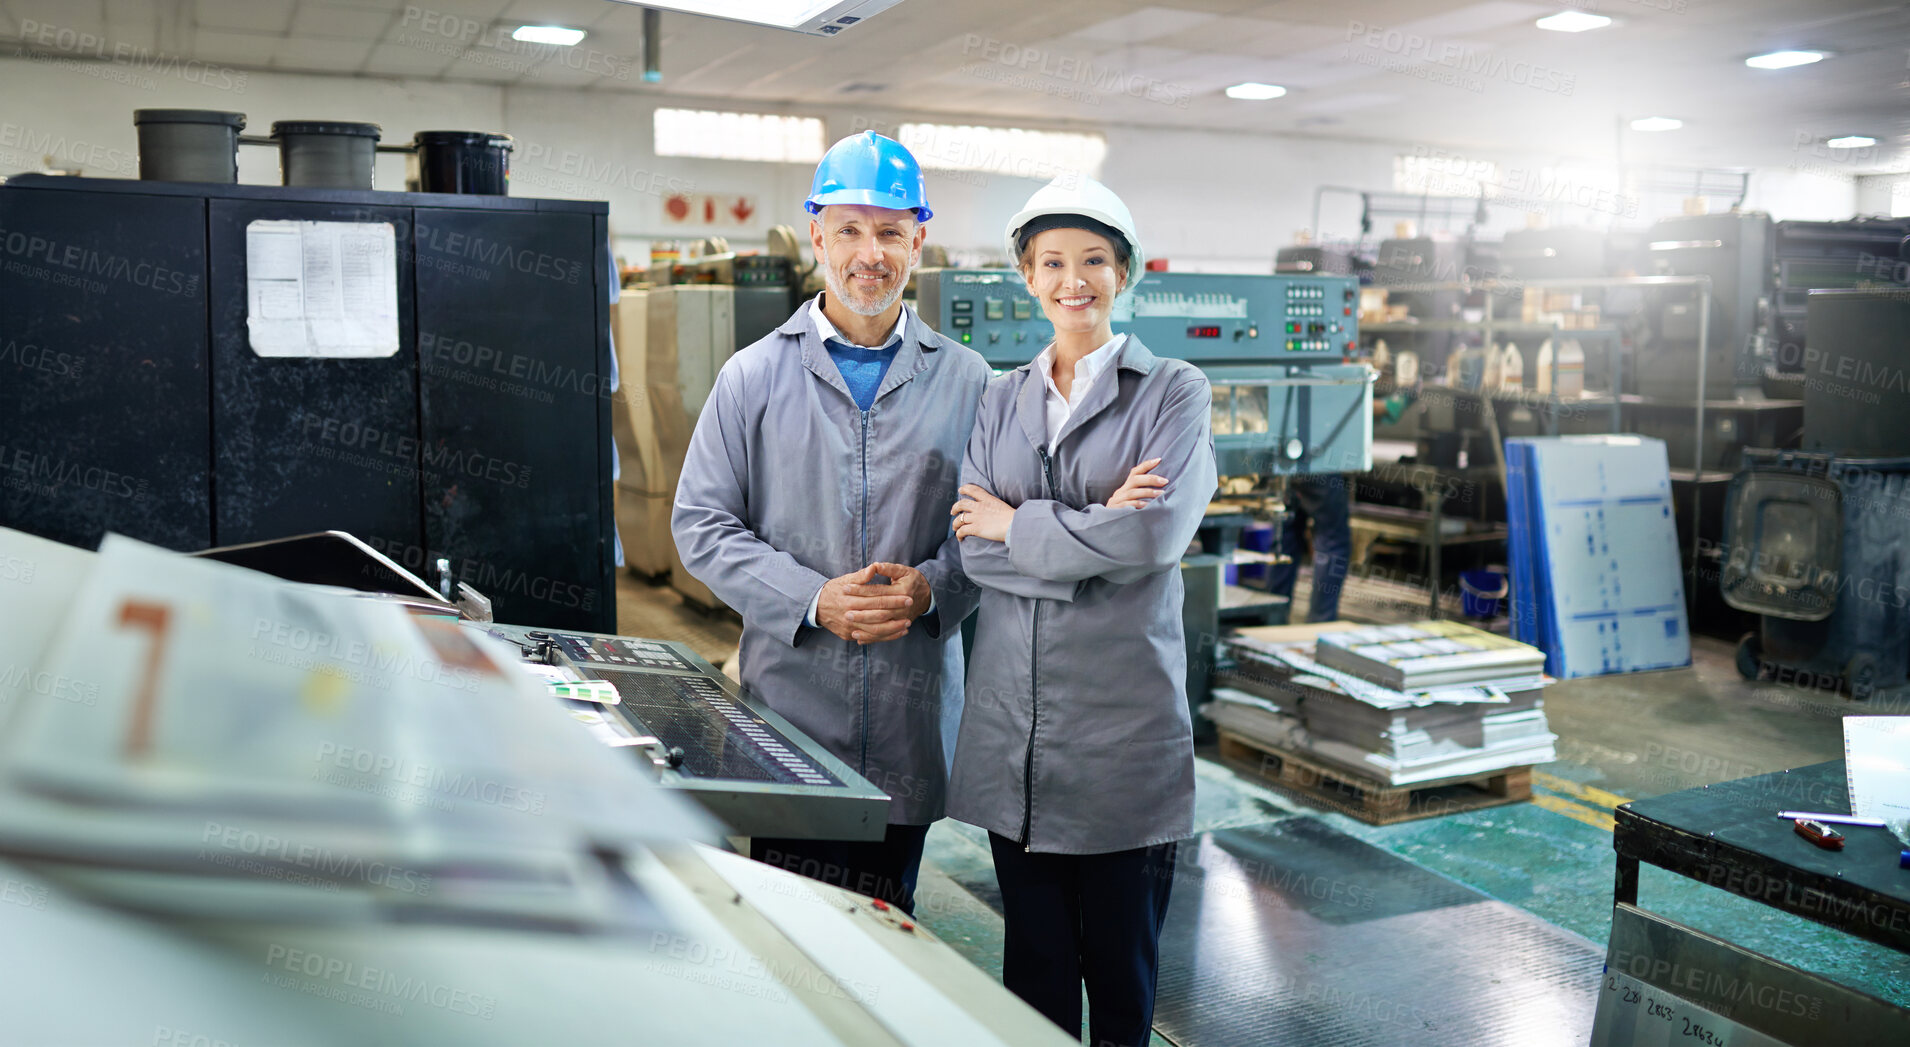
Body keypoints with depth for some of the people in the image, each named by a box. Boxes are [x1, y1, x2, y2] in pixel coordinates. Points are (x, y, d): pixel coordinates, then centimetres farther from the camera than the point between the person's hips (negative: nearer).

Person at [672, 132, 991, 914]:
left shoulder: (966, 381, 6)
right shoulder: (754, 376, 2)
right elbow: (701, 524, 0)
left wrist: (931, 587, -13)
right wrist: (813, 600, -13)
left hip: (915, 700, 2)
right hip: (791, 695, -1)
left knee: (887, 929, 13)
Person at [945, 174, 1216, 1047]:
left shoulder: (1173, 391, 0)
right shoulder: (1001, 400, 11)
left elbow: (1154, 534, -16)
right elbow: (975, 549, -1)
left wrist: (1018, 525, -6)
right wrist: (1092, 531, -13)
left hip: (1122, 721, -3)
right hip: (1012, 721, 3)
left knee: (1120, 960, 8)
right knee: (1034, 960, 13)